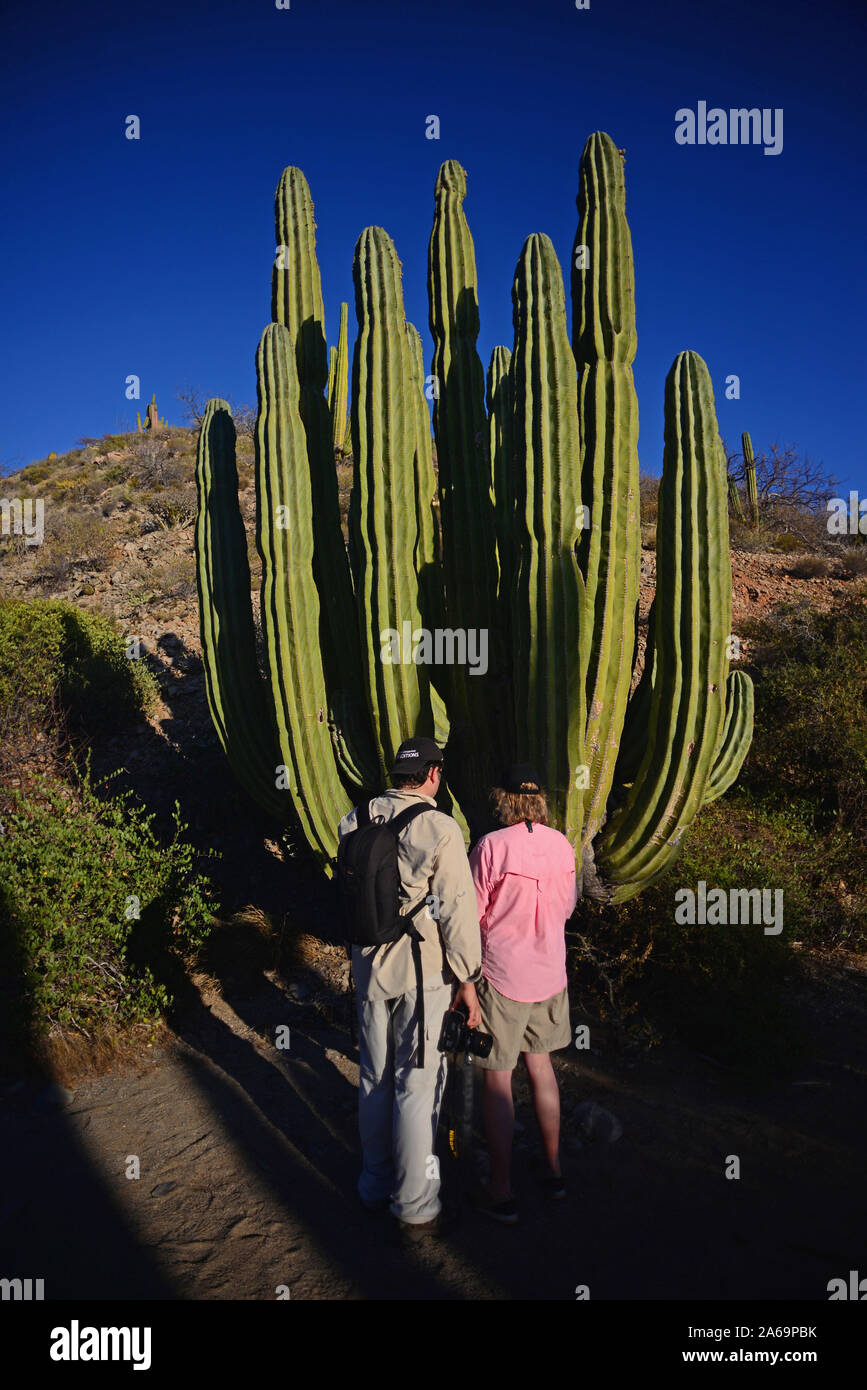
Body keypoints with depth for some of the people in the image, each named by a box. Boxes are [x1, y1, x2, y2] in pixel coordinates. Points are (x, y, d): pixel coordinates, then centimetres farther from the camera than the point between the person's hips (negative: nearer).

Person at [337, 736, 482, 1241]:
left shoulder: (353, 822, -2)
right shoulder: (440, 828, -18)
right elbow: (457, 911, -16)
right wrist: (468, 979, -7)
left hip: (369, 968, 5)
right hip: (424, 972, -5)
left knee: (375, 1078, 19)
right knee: (418, 1086, 6)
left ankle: (376, 1185, 37)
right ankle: (416, 1209, 19)